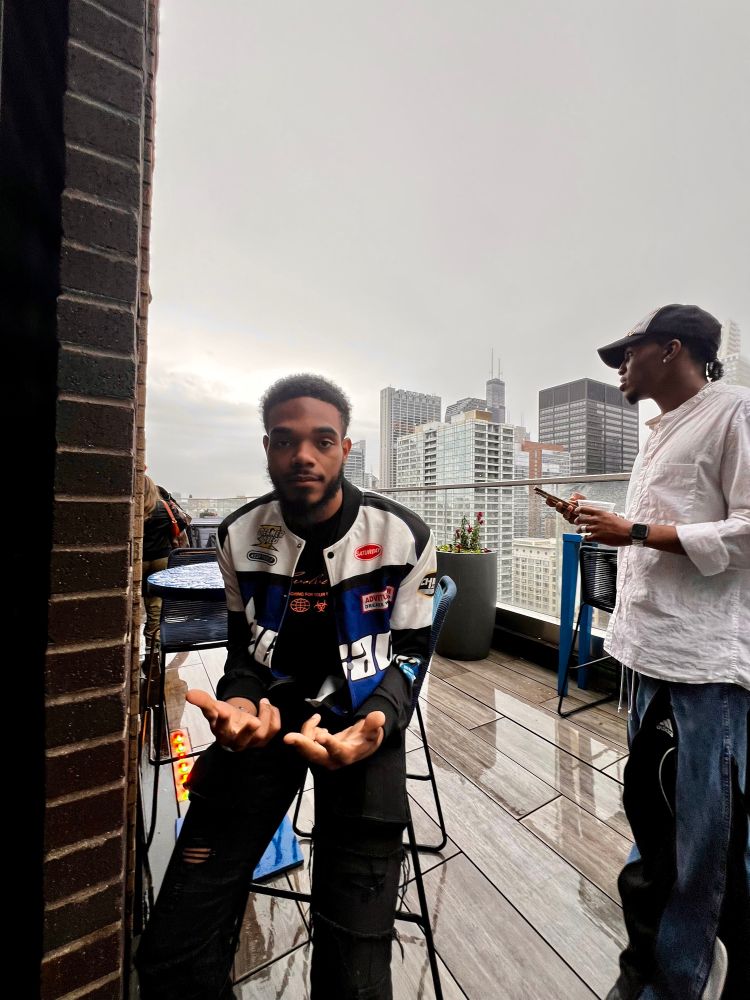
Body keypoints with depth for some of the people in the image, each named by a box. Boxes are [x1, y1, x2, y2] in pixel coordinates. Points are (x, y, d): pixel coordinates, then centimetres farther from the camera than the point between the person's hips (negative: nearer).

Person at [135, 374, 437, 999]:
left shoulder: (405, 537, -12)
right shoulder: (239, 536, -3)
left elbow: (410, 653, -4)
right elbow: (244, 646, 6)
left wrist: (377, 724, -23)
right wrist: (239, 704, -16)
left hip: (363, 715, -1)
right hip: (267, 711, 3)